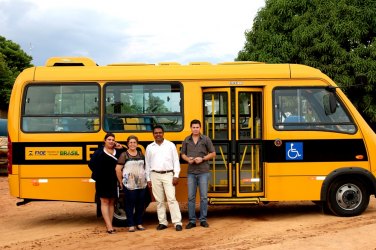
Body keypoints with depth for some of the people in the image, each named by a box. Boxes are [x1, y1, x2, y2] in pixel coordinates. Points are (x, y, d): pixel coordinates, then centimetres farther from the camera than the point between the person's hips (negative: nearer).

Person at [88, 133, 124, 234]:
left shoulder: (118, 151, 8)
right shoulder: (99, 152, 0)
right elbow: (91, 164, -3)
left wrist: (121, 149, -3)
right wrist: (99, 174, -6)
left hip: (114, 181, 4)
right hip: (103, 181, -4)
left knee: (112, 202, 7)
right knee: (105, 202, -3)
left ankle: (109, 225, 14)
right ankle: (109, 226, -6)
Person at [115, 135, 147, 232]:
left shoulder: (140, 154, 11)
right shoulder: (124, 155, -3)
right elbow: (118, 169, -6)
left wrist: (146, 178, 9)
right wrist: (121, 182, -4)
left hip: (142, 184, 5)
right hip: (129, 185, -4)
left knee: (141, 204, 8)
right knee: (130, 204, -1)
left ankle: (139, 223, 19)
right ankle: (131, 225, 8)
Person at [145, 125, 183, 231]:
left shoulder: (170, 145, 3)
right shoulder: (149, 147, 9)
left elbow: (176, 161, 2)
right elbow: (147, 164, 11)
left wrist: (176, 176, -5)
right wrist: (148, 179, 7)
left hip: (168, 175, -2)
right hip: (155, 176, 2)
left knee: (171, 199, -7)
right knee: (159, 200, 7)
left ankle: (177, 222, -6)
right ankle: (162, 222, 15)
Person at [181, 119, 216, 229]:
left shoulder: (206, 139, 0)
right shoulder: (186, 140, 7)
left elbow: (213, 153, 3)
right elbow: (183, 154, 14)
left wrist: (202, 158, -12)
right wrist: (188, 159, -8)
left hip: (203, 172, -2)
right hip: (191, 172, 2)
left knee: (203, 196, 2)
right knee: (191, 197, 3)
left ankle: (203, 220, 13)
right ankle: (192, 221, 11)